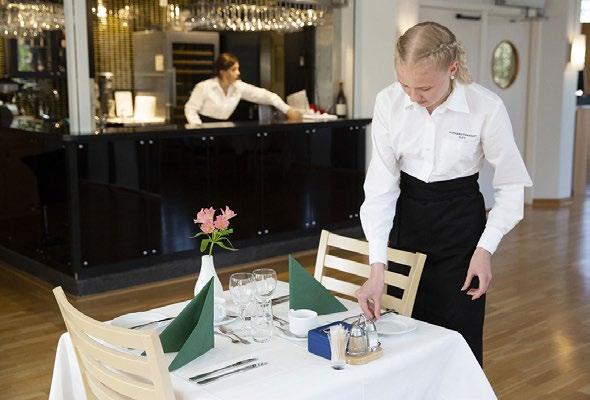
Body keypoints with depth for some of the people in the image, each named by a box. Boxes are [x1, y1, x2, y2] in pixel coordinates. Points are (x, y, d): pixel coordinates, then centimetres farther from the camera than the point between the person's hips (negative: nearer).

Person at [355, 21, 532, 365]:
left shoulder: (487, 108, -19)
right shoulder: (389, 102, -13)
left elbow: (512, 184, -6)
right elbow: (381, 185, -13)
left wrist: (486, 249, -13)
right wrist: (378, 267, -19)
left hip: (461, 224, -2)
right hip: (406, 219, 2)